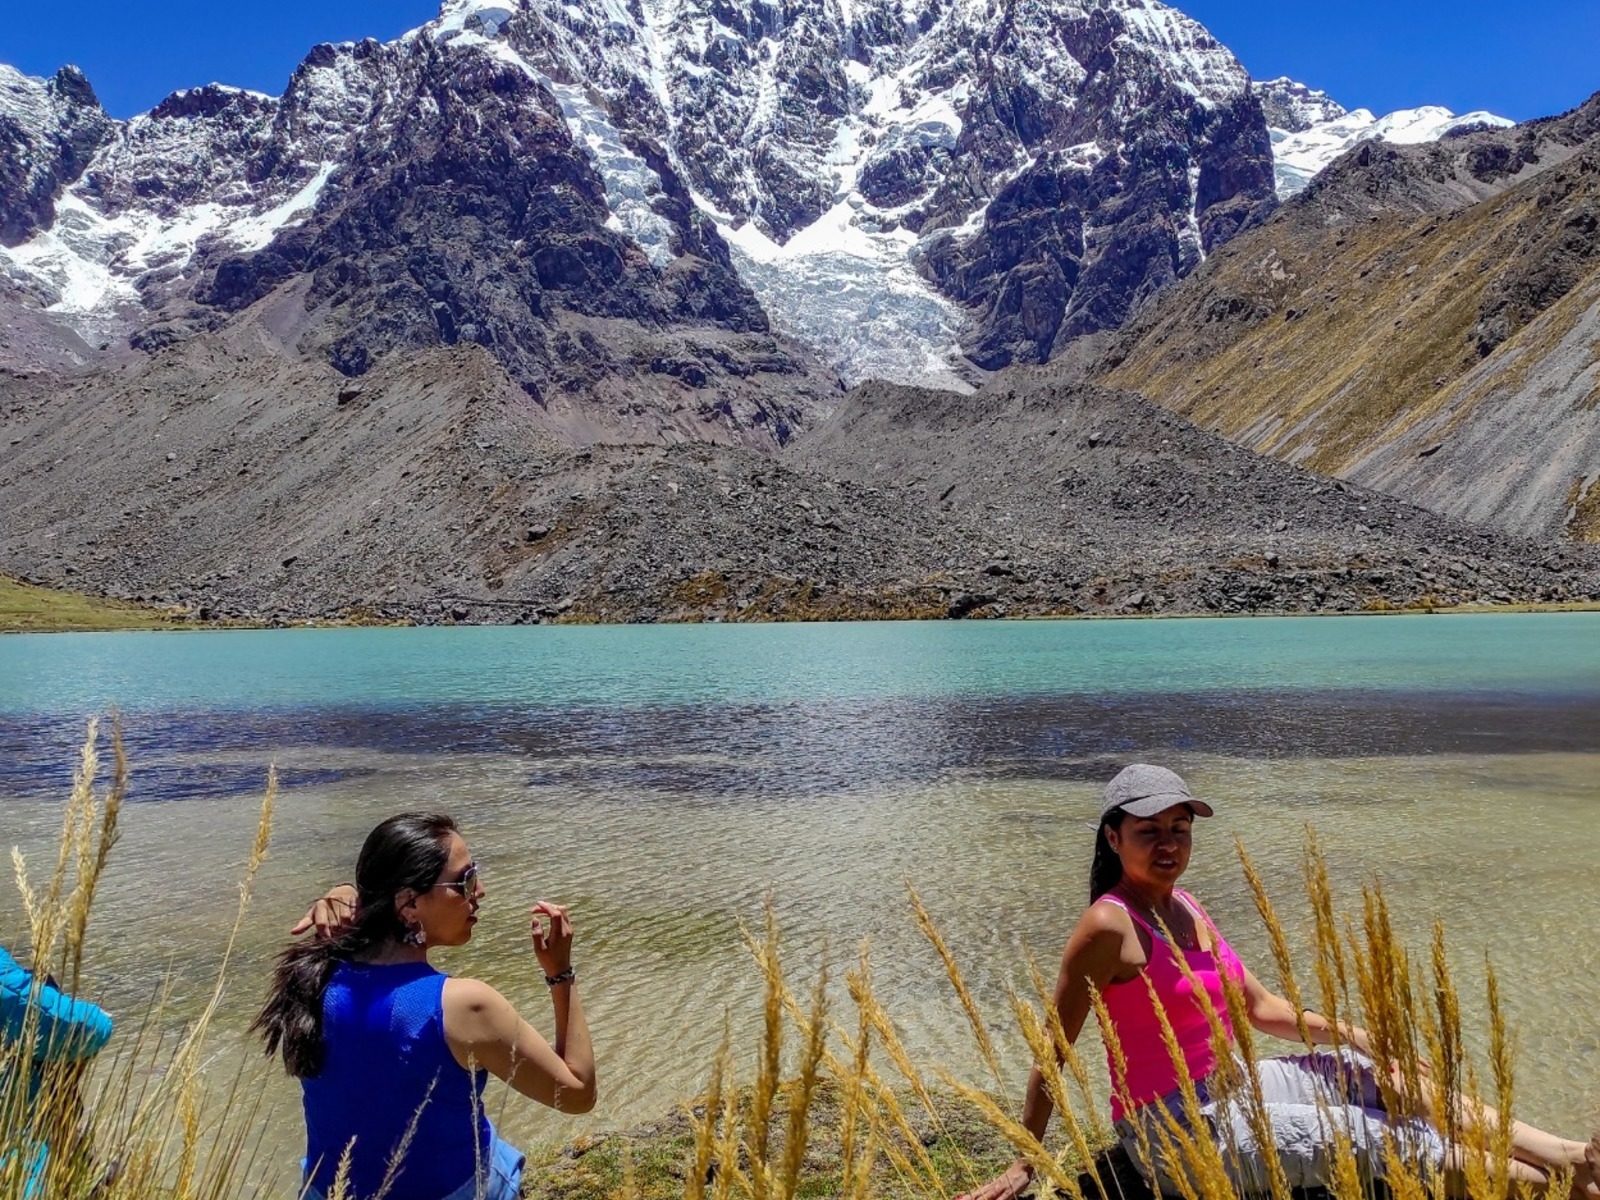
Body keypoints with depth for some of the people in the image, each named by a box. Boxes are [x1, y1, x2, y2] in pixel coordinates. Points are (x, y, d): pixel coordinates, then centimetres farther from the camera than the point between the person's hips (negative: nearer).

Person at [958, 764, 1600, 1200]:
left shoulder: (1184, 906, 5)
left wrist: (1355, 1037, 3)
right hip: (1173, 1128, -8)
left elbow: (1261, 1007, 13)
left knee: (1370, 1073, 0)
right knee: (1367, 1135, -10)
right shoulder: (1110, 925, -21)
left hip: (1224, 1090, 8)